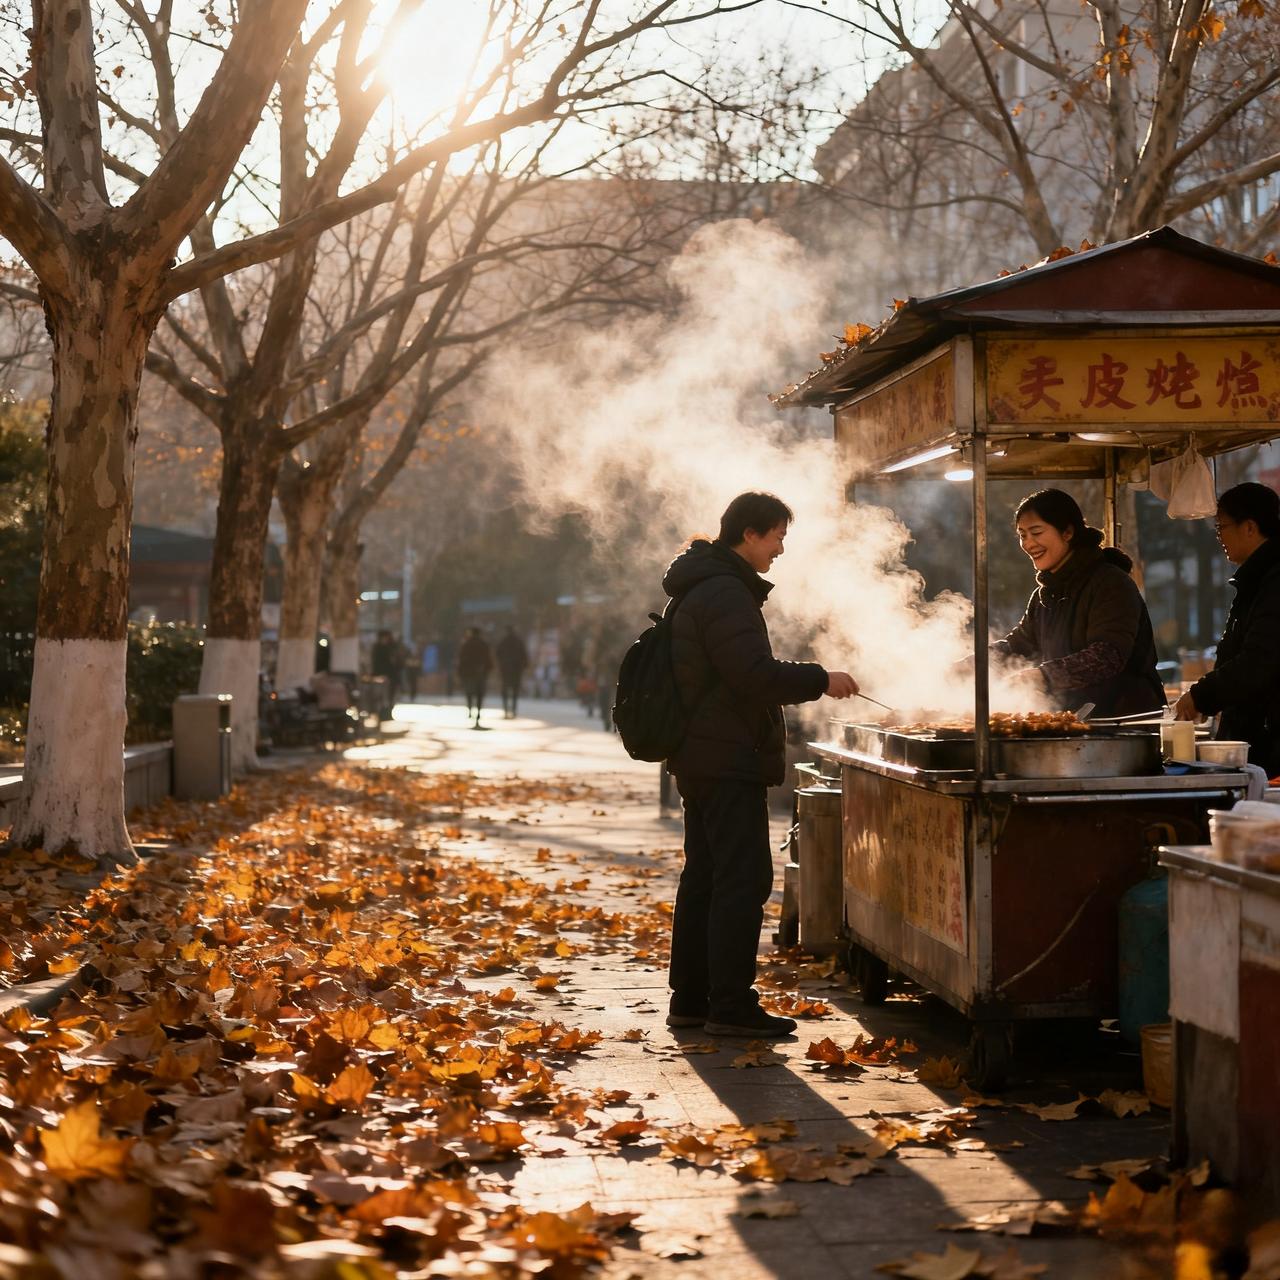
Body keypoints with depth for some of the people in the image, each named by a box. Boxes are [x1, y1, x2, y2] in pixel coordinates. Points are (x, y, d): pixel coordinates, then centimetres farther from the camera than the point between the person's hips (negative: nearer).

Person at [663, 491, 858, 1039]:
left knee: (704, 875, 14)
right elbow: (756, 674, -24)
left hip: (701, 754, 11)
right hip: (728, 758, -11)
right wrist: (820, 680, -14)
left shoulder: (704, 586, 18)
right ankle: (731, 1005, -6)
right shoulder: (724, 593, -17)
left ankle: (691, 998, 19)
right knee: (743, 877, -8)